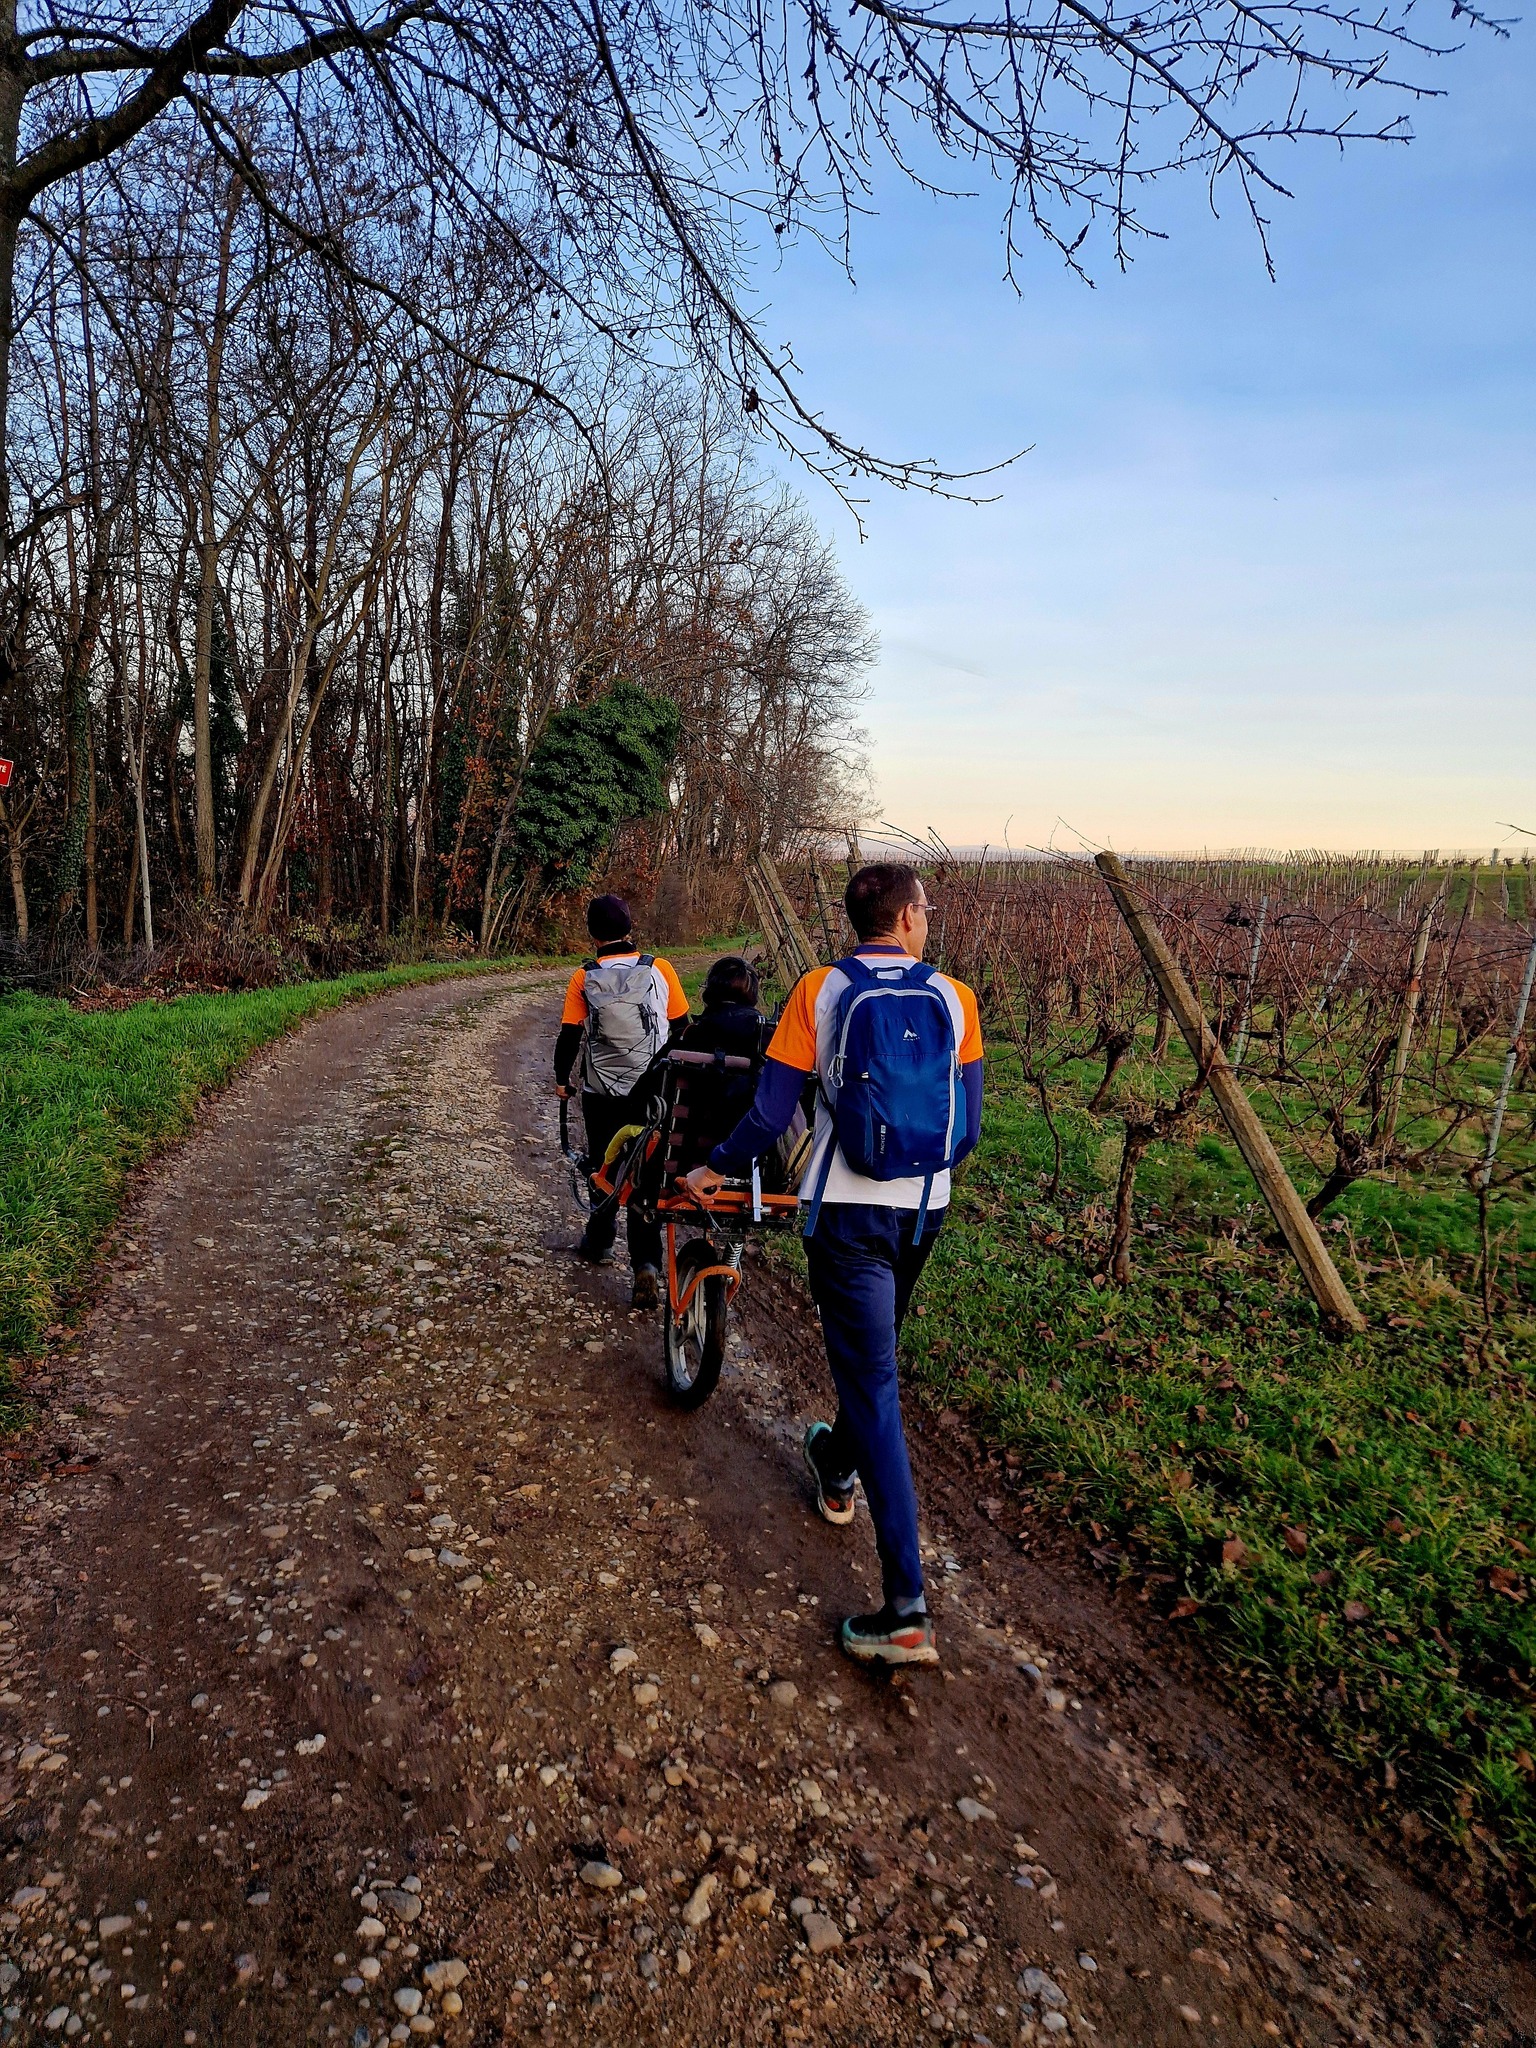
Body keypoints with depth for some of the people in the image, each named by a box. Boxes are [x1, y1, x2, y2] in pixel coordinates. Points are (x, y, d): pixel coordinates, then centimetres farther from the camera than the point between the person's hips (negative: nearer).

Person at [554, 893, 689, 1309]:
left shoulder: (584, 979, -6)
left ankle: (599, 1241, 36)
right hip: (653, 1092, 0)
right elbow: (681, 1029, 1)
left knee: (604, 1166, 19)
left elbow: (569, 1037, -4)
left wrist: (561, 1080, 13)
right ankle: (646, 1264, -7)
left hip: (602, 1091, 0)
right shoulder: (660, 970, -5)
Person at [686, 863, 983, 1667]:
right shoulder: (954, 999, -1)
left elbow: (770, 1112, -8)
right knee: (873, 1354, 27)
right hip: (922, 1211, 4)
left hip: (846, 1212, -3)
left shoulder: (818, 991, -7)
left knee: (873, 1385, -3)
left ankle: (906, 1610, -5)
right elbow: (967, 1126, 3)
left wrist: (716, 1167, 9)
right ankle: (837, 1466, 54)